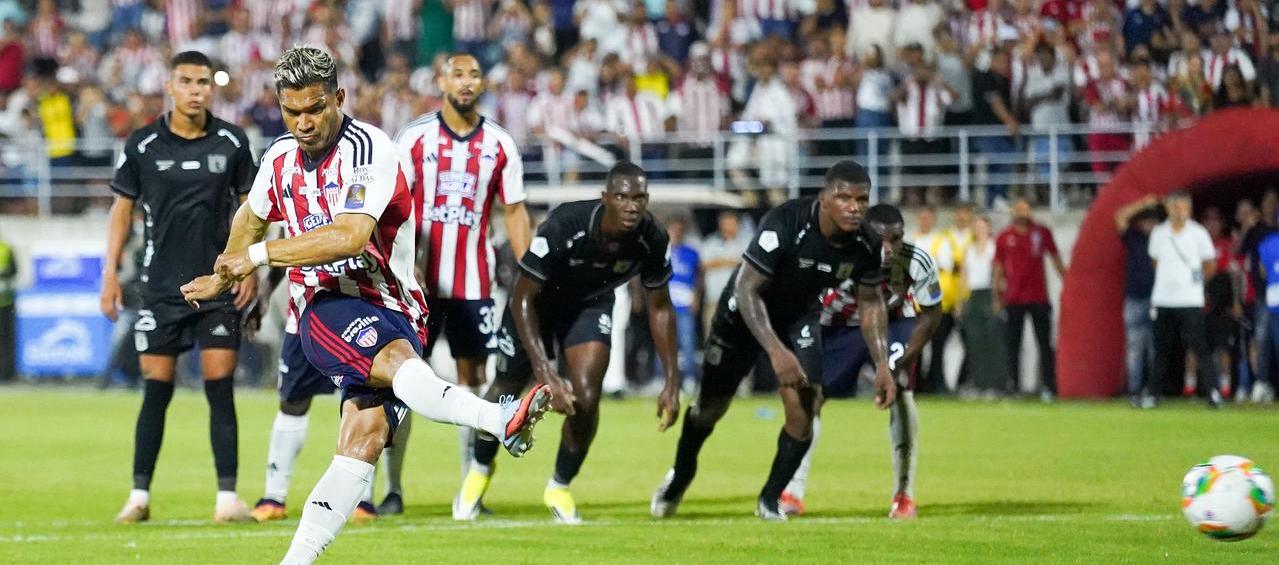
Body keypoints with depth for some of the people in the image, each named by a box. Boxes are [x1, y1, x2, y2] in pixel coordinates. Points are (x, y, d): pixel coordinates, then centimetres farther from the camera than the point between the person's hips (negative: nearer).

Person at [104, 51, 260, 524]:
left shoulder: (232, 143, 1)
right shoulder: (143, 145, -1)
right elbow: (122, 207, 6)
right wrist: (110, 272, 0)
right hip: (161, 286, 0)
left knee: (220, 391, -5)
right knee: (156, 390, 1)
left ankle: (227, 495, -3)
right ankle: (140, 495, 8)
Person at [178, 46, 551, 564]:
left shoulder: (368, 149, -10)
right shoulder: (281, 159, 11)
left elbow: (350, 237, -23)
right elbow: (252, 217, 35)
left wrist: (258, 256, -16)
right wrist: (221, 279, 50)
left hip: (393, 316, -1)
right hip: (327, 310, 1)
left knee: (365, 438, -18)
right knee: (395, 361, -32)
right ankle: (499, 420, -56)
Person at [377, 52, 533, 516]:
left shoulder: (499, 145, 4)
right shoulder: (414, 138, -1)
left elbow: (514, 213, 8)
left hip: (474, 282, 2)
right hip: (420, 281, -2)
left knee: (472, 377, 4)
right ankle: (392, 490, 4)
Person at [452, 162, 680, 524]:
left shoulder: (652, 240, -27)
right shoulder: (565, 227, -40)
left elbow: (660, 307, -9)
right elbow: (522, 298, -30)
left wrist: (672, 382, -12)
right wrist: (544, 370, -37)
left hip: (591, 304, 2)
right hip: (539, 301, -2)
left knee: (585, 400, -15)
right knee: (506, 392, 11)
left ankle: (560, 488, 11)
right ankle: (480, 470, 41)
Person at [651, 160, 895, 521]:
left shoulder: (866, 245, -21)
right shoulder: (785, 225, -37)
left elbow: (870, 304, -3)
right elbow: (746, 290, -36)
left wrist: (882, 364, -12)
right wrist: (776, 352, -45)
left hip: (800, 317, 3)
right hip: (746, 313, -3)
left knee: (804, 407, -15)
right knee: (711, 407, 11)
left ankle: (771, 499, 6)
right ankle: (680, 476, 41)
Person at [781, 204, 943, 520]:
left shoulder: (918, 263, -30)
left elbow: (931, 315, -12)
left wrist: (905, 361, -20)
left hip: (894, 324, 0)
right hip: (840, 326, 0)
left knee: (901, 395, -17)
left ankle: (904, 496, -7)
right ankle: (792, 493, 5)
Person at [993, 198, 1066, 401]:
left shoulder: (1042, 233, 4)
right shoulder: (1004, 238, 6)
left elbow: (1055, 259, 10)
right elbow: (999, 268, 11)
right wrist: (997, 296, 7)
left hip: (1038, 298, -1)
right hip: (1013, 299, 1)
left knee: (1045, 344, -4)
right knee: (1013, 344, 3)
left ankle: (1048, 386, -4)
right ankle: (1013, 386, 7)